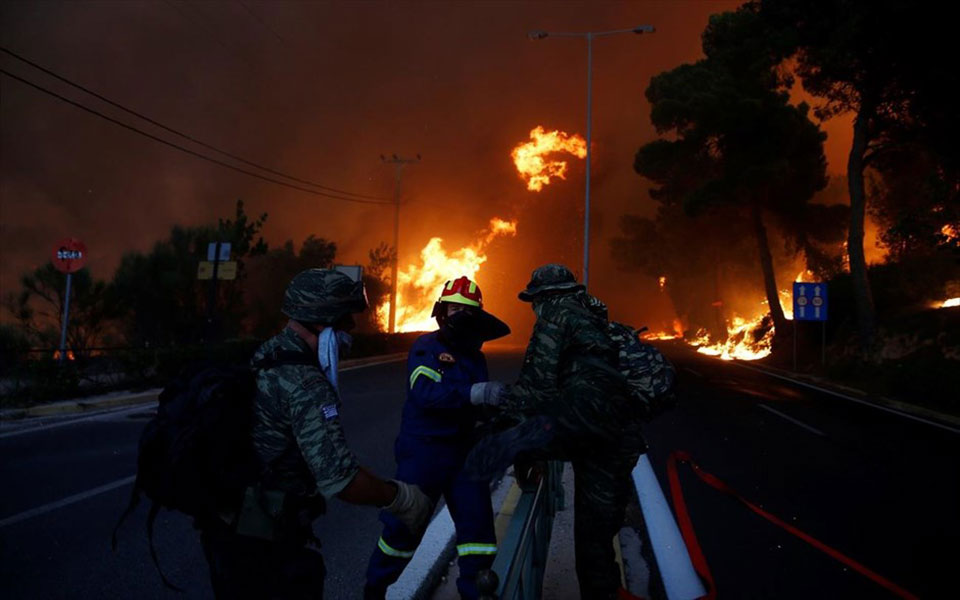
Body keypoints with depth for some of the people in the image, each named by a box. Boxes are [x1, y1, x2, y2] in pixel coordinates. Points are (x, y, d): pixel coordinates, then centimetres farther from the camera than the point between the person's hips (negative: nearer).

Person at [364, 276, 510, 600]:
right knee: (404, 526, 3)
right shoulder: (426, 347, -11)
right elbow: (426, 392, -27)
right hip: (423, 450, -5)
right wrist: (476, 393, -38)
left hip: (463, 450, 6)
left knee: (477, 522, 3)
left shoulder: (475, 354, 10)